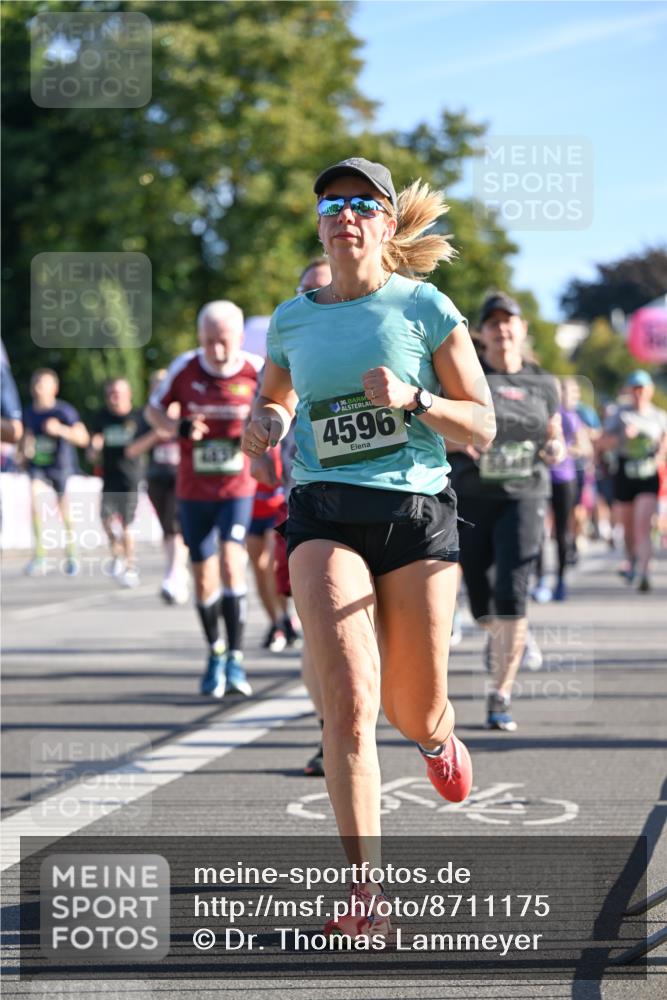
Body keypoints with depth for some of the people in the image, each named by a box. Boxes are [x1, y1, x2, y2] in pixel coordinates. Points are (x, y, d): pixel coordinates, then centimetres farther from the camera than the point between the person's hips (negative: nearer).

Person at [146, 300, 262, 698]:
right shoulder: (184, 368, -6)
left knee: (232, 561, -20)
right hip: (193, 490, 2)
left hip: (238, 489, -2)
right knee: (204, 576, 6)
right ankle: (215, 654, 27)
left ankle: (236, 658, -14)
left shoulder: (258, 371, -9)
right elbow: (154, 410, 7)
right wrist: (178, 427, -14)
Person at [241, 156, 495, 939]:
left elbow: (482, 427, 1)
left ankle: (437, 736, 49)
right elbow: (274, 397, 27)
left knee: (412, 712, 8)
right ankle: (365, 891, -17)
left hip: (417, 512, -1)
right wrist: (263, 422, 3)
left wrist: (412, 400, -17)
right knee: (350, 699, -19)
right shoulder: (292, 319, 9)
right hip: (323, 516, 1)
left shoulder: (425, 308, 0)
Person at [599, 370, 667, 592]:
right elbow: (603, 442, -2)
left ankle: (643, 573, -20)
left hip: (649, 476, -1)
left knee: (643, 527, -14)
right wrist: (623, 436, -19)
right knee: (628, 526, 14)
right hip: (625, 474, 1)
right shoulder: (621, 414, 3)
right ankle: (631, 561, 41)